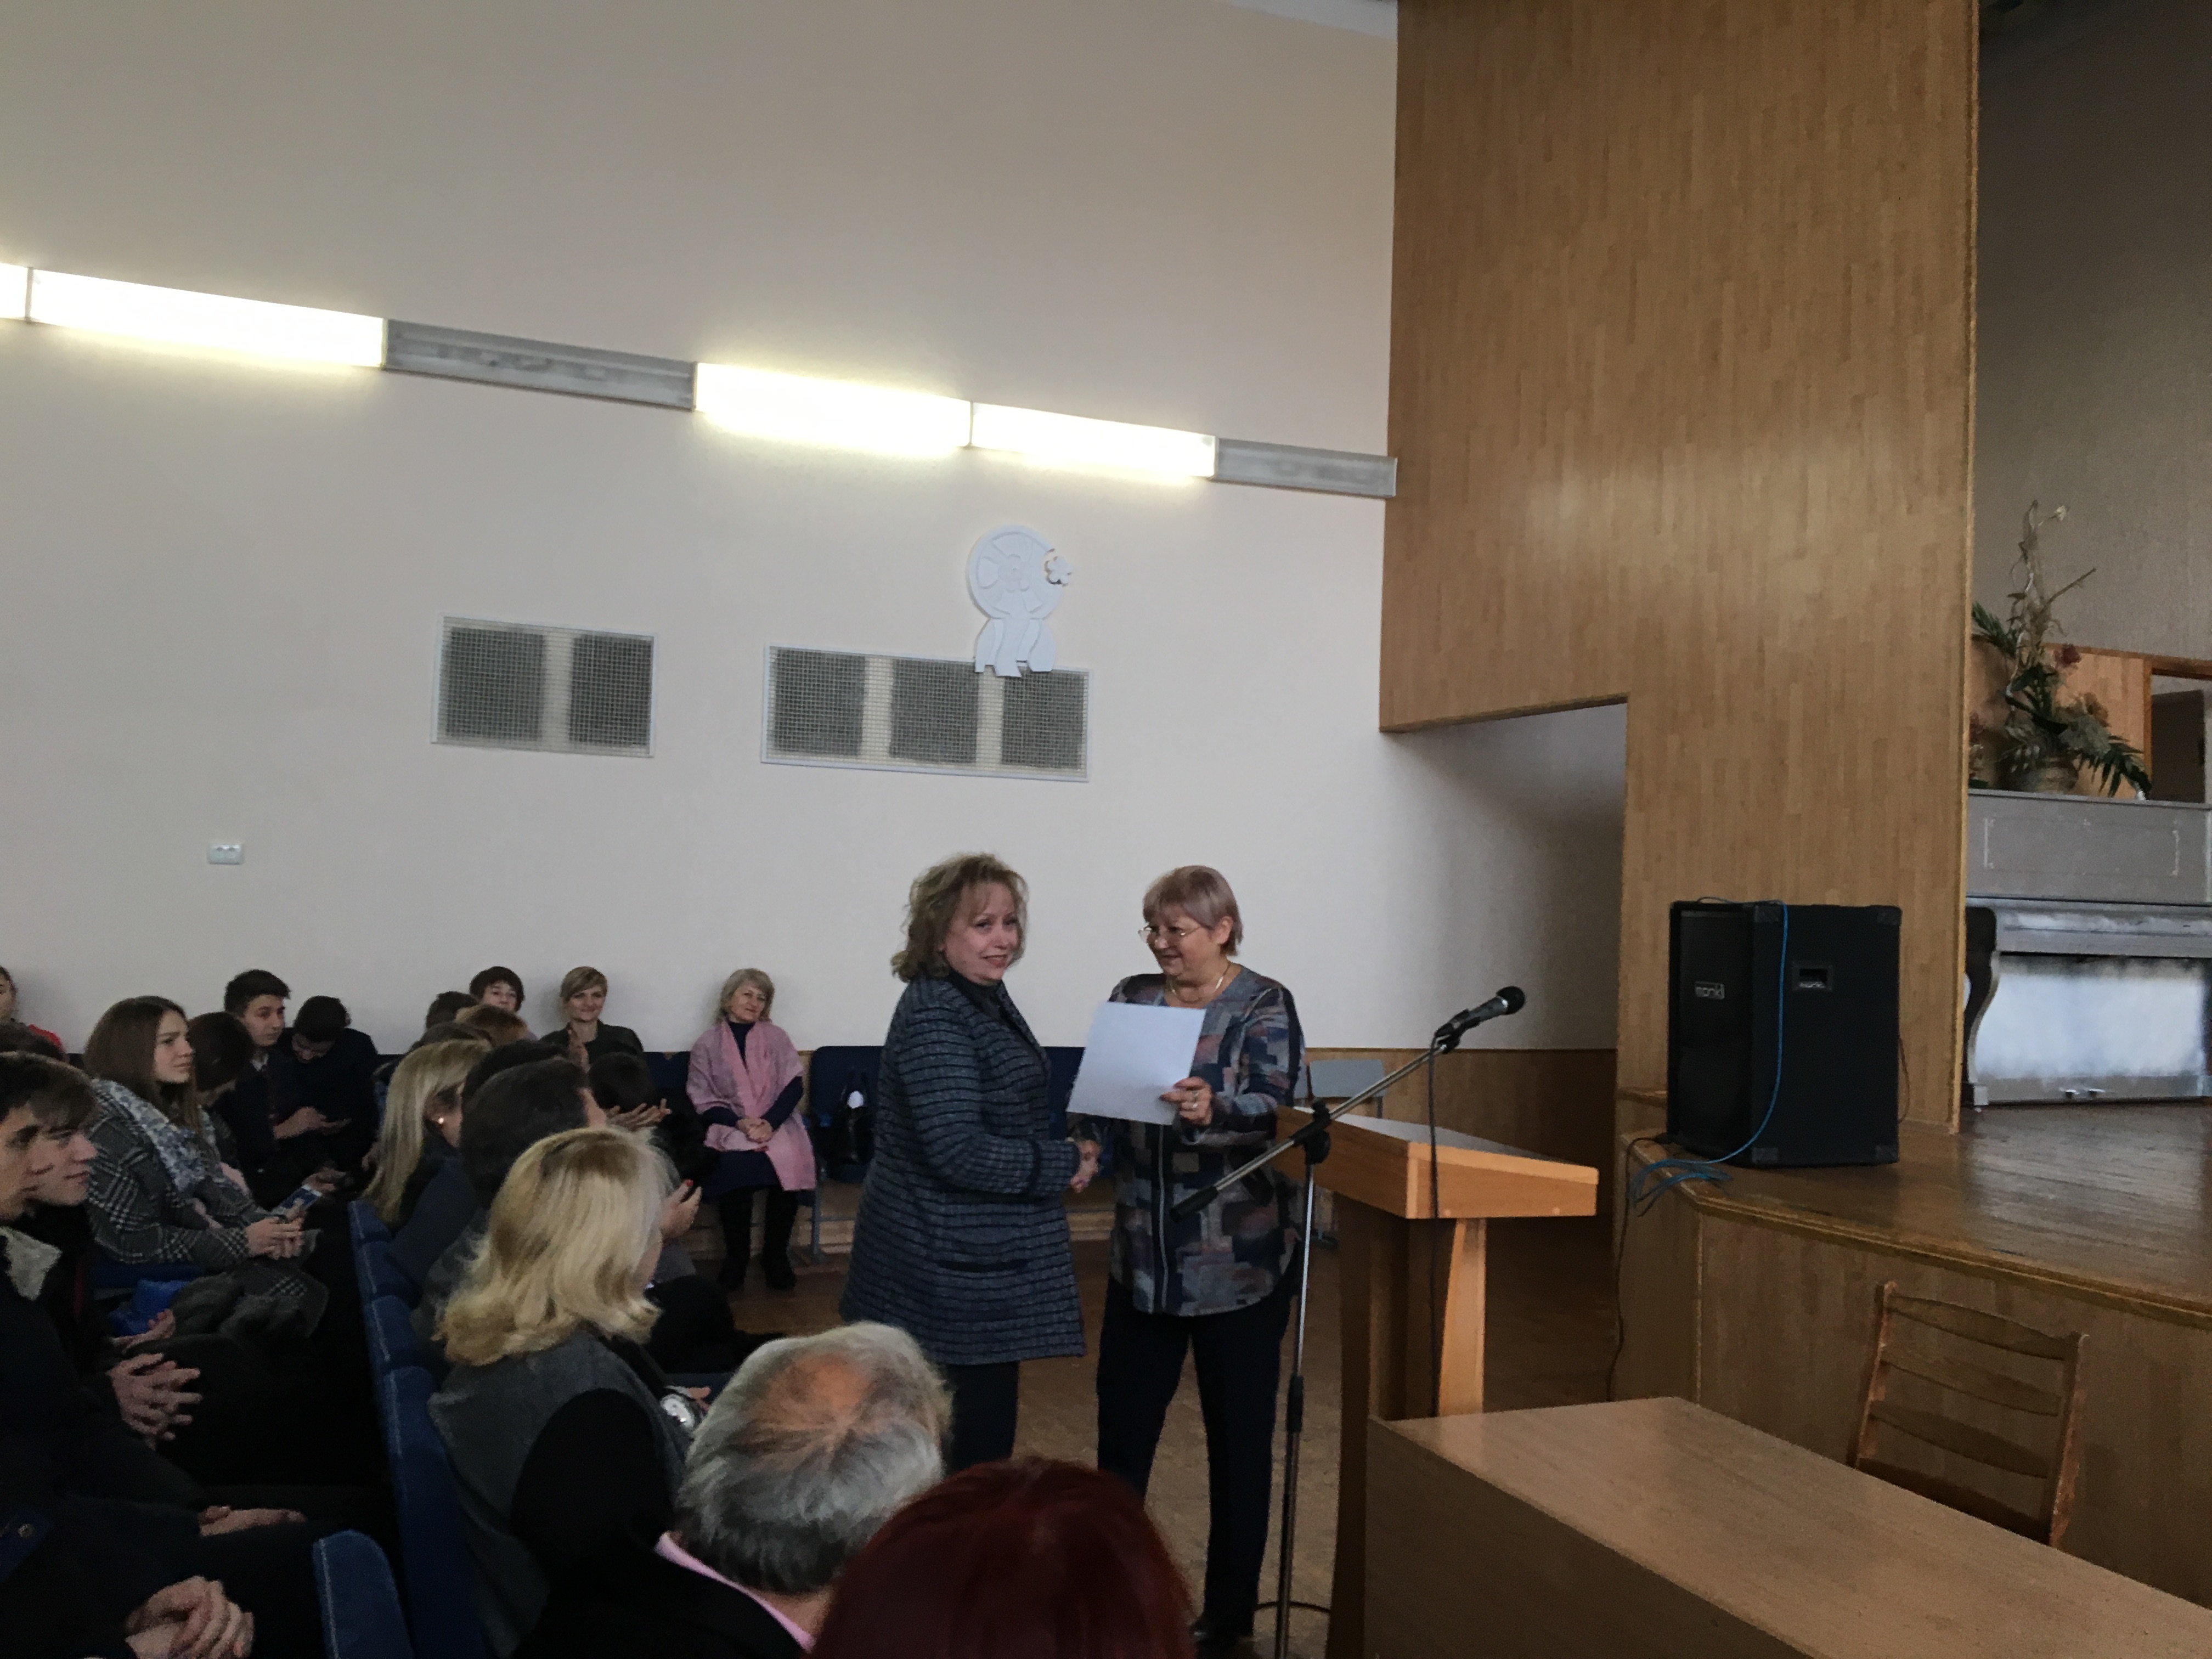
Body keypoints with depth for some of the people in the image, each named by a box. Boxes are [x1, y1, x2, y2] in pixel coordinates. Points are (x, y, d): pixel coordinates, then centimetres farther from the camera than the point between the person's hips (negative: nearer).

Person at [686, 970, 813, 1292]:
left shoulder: (776, 1038, 12)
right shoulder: (708, 1045, 9)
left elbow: (794, 1085, 3)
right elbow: (703, 1100, 3)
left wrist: (769, 1123, -14)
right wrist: (741, 1123, -15)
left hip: (777, 1123, 1)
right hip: (729, 1126, -1)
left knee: (789, 1162, -30)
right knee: (735, 1165, -33)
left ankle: (776, 1256, -13)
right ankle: (735, 1260, -15)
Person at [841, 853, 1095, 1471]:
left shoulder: (986, 998, 10)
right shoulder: (935, 1017, -20)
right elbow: (959, 1151, -27)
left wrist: (1056, 1158, 12)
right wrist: (1064, 1166, -16)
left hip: (980, 1261, 10)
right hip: (959, 1271, -10)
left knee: (983, 1429, 17)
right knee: (976, 1449, -3)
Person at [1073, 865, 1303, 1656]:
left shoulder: (1264, 1006, -7)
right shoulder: (1132, 997, 6)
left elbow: (1275, 1108, -19)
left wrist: (1213, 1107, -39)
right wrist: (1083, 1143, -15)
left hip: (1238, 1258, -4)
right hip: (1144, 1254, 4)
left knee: (1239, 1434, 7)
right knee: (1122, 1420, 11)